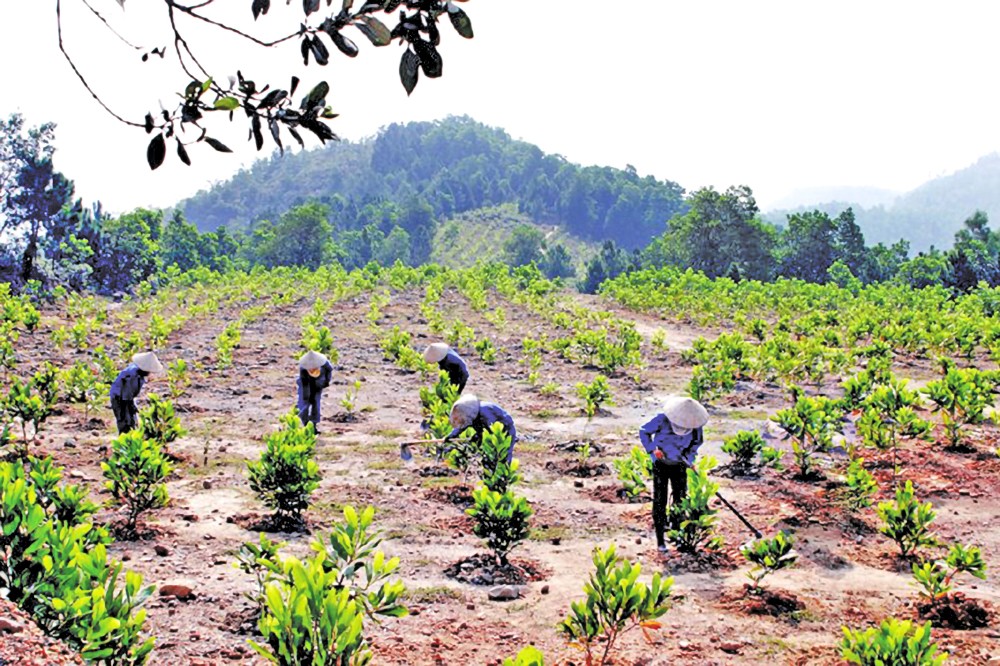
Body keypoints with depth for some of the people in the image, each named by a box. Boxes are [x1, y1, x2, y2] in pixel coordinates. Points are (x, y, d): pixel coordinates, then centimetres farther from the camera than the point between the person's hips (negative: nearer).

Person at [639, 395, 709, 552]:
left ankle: (676, 530, 27)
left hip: (679, 465, 3)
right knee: (660, 500, -4)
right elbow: (644, 432, -10)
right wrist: (652, 449, -21)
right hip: (661, 464, -3)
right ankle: (660, 539, 3)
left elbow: (698, 441, 5)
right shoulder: (662, 420, -25)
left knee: (680, 498, 7)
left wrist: (689, 456, -10)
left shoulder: (695, 425, -17)